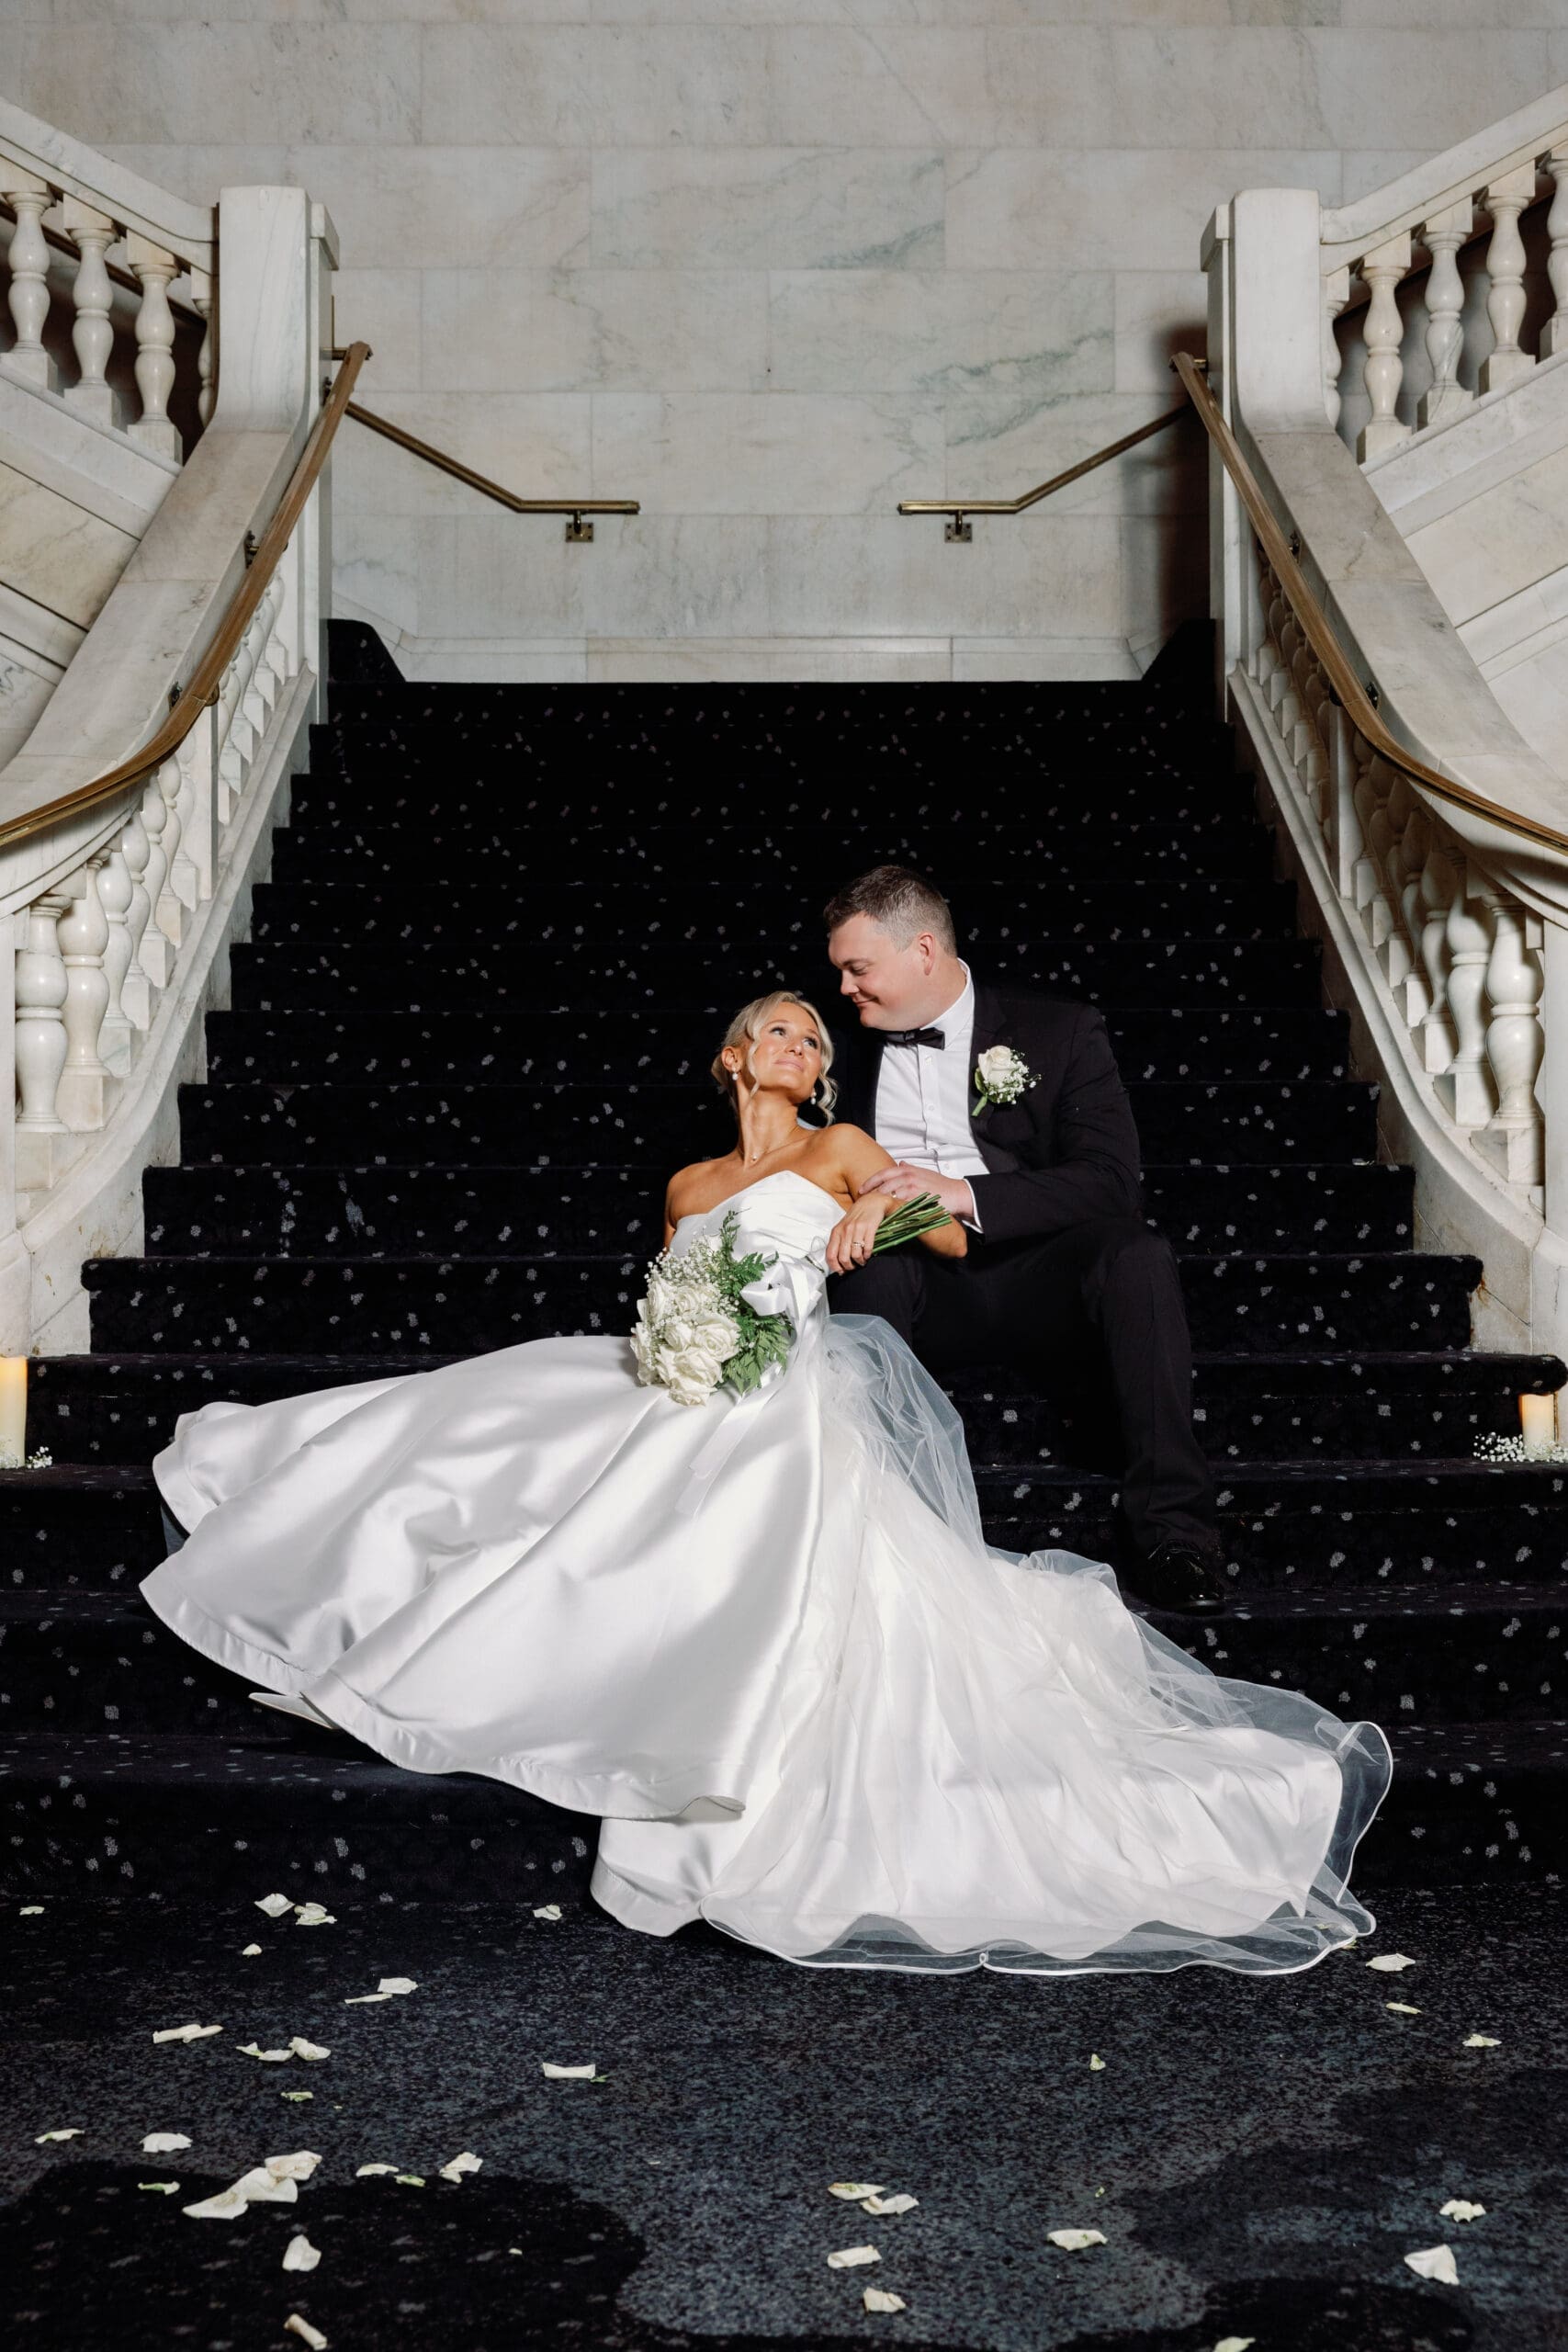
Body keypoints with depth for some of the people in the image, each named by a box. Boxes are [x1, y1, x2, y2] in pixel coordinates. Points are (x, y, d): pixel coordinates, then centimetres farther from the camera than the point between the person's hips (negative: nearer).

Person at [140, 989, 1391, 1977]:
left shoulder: (839, 1150, 14)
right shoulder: (689, 1185, 27)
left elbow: (953, 1243, 5)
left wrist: (883, 1200, -16)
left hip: (800, 1409, -5)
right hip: (689, 1404, 6)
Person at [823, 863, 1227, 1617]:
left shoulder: (1060, 1030, 7)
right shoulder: (850, 1050, 19)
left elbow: (1112, 1181, -6)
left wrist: (965, 1193, -19)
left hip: (1030, 1281, -1)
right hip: (910, 1286, 1)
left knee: (1135, 1250, -33)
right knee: (872, 1270, -34)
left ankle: (1171, 1532, -36)